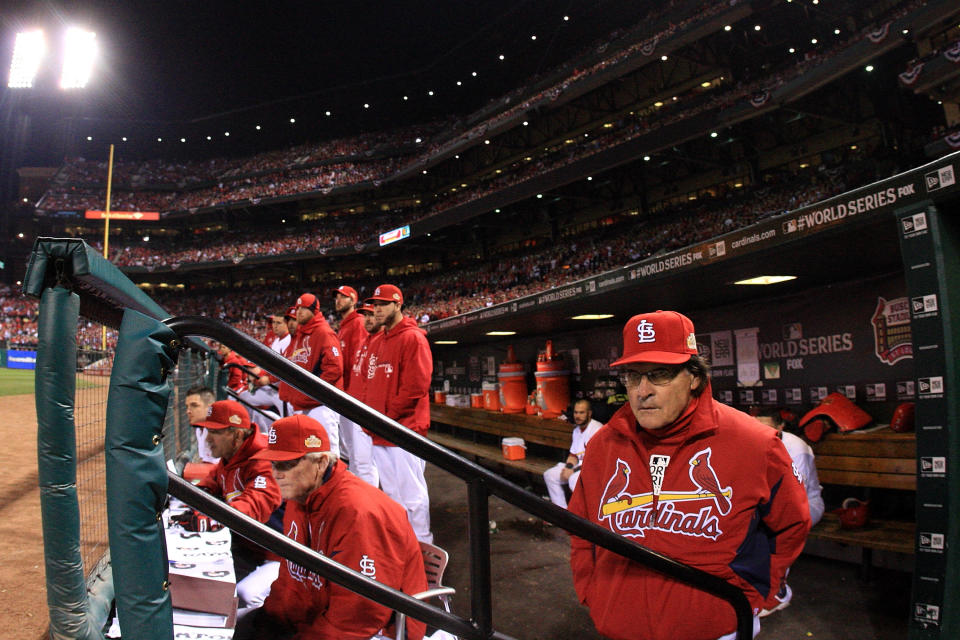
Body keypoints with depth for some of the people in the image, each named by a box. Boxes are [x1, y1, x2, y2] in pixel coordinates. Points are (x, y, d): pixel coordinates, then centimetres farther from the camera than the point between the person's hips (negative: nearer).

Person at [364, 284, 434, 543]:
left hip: (404, 429, -9)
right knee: (392, 493, 18)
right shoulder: (378, 343, 17)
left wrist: (387, 416, -15)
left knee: (411, 493, -2)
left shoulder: (412, 338, -10)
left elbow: (416, 386, -18)